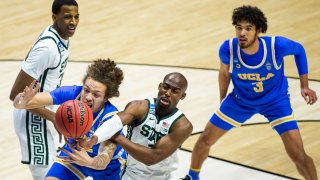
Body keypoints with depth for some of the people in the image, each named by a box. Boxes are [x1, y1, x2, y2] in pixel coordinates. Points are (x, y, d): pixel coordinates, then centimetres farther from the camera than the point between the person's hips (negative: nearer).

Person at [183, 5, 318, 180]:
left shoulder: (277, 45, -33)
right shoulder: (228, 49, -27)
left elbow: (299, 49, -8)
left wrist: (304, 86, -8)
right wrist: (222, 100, 11)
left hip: (276, 100, -2)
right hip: (240, 100, 2)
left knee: (298, 155, -13)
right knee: (205, 140, 8)